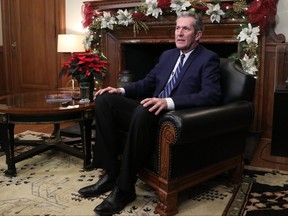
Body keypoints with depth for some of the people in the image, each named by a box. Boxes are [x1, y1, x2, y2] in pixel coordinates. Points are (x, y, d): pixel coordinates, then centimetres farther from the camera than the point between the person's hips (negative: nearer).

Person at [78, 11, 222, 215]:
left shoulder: (209, 59, -1)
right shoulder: (167, 55, 21)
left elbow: (212, 95, -16)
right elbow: (147, 83, 23)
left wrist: (169, 102, -30)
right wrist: (122, 90, 1)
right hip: (153, 111, 7)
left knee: (144, 111, -38)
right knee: (105, 99, -10)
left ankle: (125, 188, -24)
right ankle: (111, 173, -10)